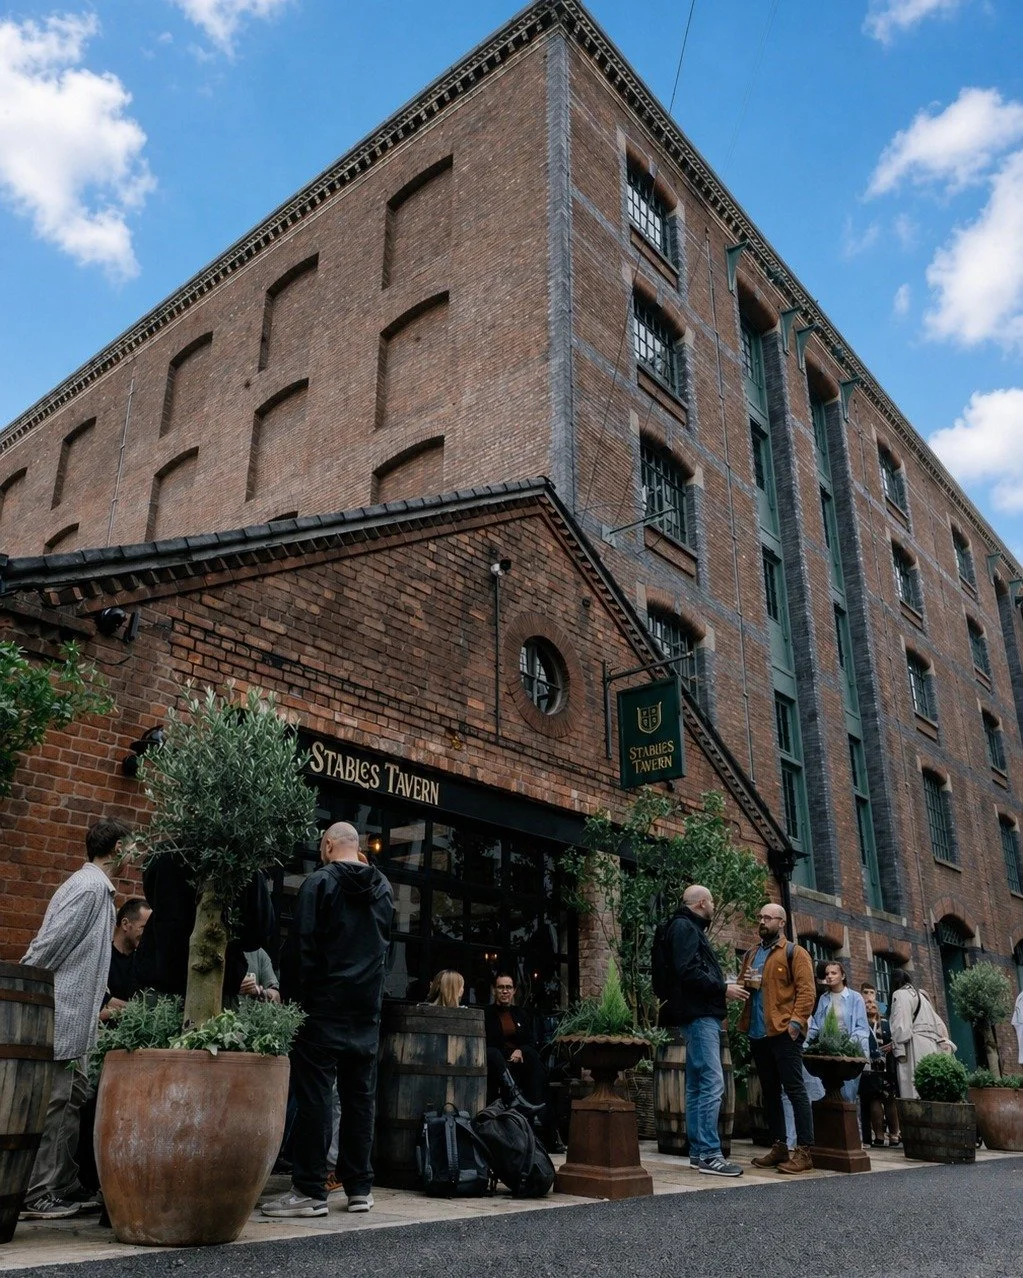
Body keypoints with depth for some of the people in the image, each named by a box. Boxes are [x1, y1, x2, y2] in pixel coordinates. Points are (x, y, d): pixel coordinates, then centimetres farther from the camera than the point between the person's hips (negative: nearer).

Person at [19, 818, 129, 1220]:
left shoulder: (96, 886, 15)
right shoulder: (90, 887, -15)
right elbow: (48, 945, -19)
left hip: (74, 1017, 10)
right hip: (63, 1013, -10)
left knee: (74, 1097, 12)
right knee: (54, 1101, -4)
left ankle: (66, 1188, 19)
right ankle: (37, 1195, 3)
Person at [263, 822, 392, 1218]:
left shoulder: (319, 883, -9)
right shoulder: (383, 888, 10)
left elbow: (300, 948, -11)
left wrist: (292, 1000, -6)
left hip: (324, 1007, -6)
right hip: (367, 1010, 6)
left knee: (314, 1096, -1)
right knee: (360, 1096, 10)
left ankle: (310, 1190, 1)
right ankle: (360, 1187, 16)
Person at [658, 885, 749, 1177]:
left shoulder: (689, 928, 22)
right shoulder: (684, 927, -9)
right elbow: (687, 972, -20)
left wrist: (724, 985, 11)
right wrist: (723, 989, -14)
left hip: (701, 1014, 11)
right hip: (699, 1014, -11)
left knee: (697, 1085, 11)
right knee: (712, 1083, -12)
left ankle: (698, 1151, 15)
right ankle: (709, 1154, -12)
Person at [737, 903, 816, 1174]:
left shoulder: (794, 952, -1)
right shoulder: (751, 954, 19)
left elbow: (805, 990, -9)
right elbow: (739, 983, 22)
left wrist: (796, 1020, -19)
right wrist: (746, 983, -1)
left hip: (784, 1031, -7)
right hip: (757, 1033, 7)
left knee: (794, 1089, -6)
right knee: (769, 1091, 11)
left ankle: (804, 1151, -4)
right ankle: (778, 1146, 18)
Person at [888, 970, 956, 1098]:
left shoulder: (900, 994, 1)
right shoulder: (920, 995, 28)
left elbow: (901, 1025, -12)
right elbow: (938, 1024, 22)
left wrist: (898, 1050, -14)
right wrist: (945, 1044, 14)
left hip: (916, 1049, -8)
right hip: (931, 1046, 8)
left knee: (915, 1097, -14)